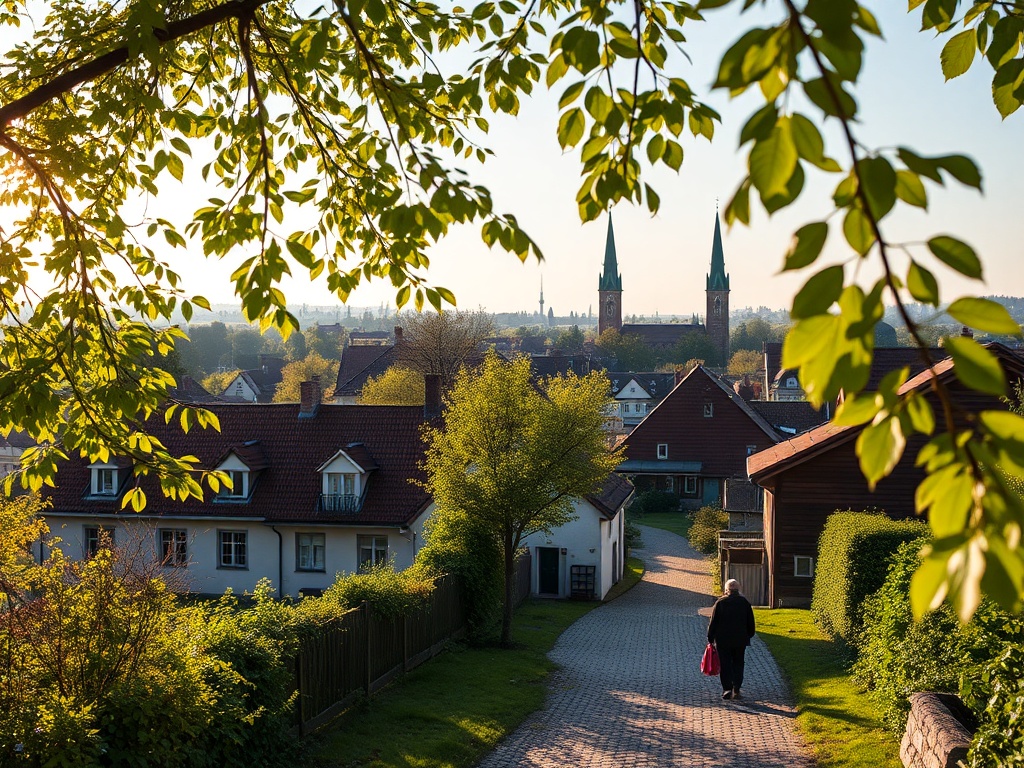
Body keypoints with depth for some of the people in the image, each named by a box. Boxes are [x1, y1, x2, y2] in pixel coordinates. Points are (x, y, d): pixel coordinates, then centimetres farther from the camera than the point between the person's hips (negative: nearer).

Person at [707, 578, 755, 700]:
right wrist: (749, 636, 21)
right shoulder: (745, 602, 2)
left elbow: (713, 622, -4)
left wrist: (710, 639, 3)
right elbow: (751, 623, 8)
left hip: (723, 640, -2)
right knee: (738, 665, 10)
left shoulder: (720, 602, -5)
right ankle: (736, 690, 4)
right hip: (740, 640, 2)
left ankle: (727, 690, -2)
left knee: (725, 665, 4)